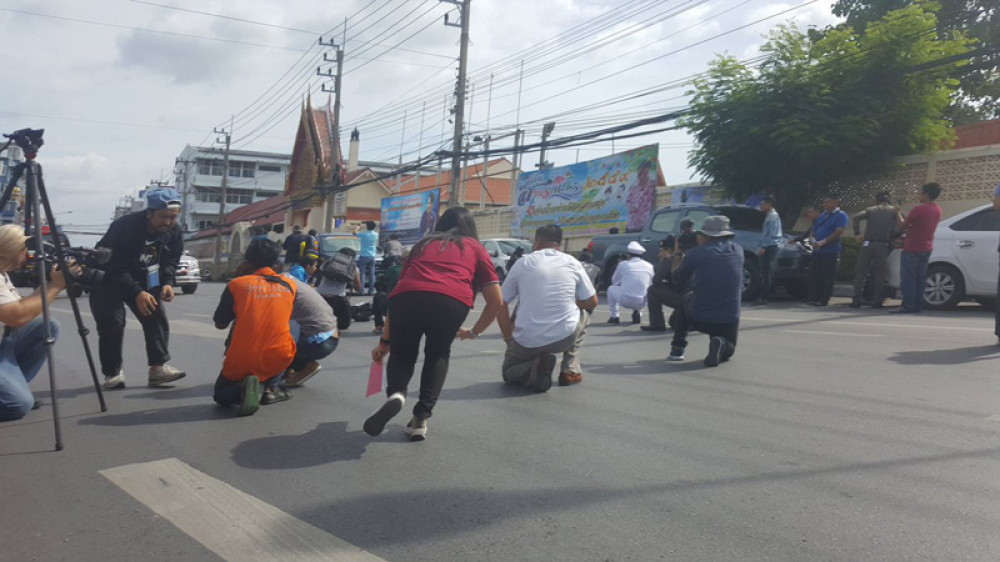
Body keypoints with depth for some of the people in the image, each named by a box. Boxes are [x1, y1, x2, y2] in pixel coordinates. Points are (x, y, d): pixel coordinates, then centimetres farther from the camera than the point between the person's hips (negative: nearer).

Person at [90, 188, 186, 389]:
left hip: (141, 278, 5)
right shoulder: (124, 227, -31)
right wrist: (137, 293, -40)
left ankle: (158, 367, -6)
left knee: (157, 317, -8)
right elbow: (116, 268, -31)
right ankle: (112, 373, 1)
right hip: (107, 277, -5)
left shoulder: (174, 232, -13)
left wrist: (168, 282, -22)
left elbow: (170, 261, -3)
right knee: (112, 323, -14)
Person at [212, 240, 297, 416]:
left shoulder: (236, 284, -1)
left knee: (221, 395, 29)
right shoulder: (289, 285, 4)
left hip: (242, 362, 0)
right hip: (278, 360, 1)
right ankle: (271, 389, 18)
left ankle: (243, 388, -8)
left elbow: (220, 324, 7)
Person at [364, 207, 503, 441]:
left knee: (401, 354, 25)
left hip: (408, 297, 1)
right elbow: (496, 301, 27)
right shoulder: (476, 248, 32)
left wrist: (385, 341, 45)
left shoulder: (423, 244, 37)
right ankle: (421, 417, 15)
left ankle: (395, 394, -5)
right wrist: (474, 332, 44)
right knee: (437, 355, 27)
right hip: (453, 301, -1)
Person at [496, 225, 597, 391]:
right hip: (565, 337, 1)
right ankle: (570, 371, 22)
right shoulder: (572, 263, 4)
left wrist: (509, 338, 13)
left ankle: (535, 370, -6)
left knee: (508, 372, 29)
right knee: (583, 312, 34)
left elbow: (501, 304, 4)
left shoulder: (523, 263, 3)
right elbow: (592, 302, 12)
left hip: (527, 341, -1)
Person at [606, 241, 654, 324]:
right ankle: (637, 312, 14)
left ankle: (614, 317, 20)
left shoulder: (623, 265, 0)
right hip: (641, 303, 2)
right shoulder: (649, 266, 5)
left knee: (611, 289, 27)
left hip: (625, 301, -2)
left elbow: (614, 281, 14)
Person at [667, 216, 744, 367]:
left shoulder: (695, 254, -10)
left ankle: (677, 349, 27)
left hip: (699, 320, -2)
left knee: (686, 299, 32)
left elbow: (679, 281, 5)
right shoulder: (737, 251, 1)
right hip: (729, 321, 2)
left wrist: (676, 262, 27)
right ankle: (721, 344, -7)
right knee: (727, 351, 31)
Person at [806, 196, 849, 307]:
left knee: (827, 277, -3)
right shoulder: (822, 215, 20)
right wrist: (813, 241, 3)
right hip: (817, 251, 7)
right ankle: (813, 298, 11)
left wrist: (824, 241, -19)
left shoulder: (840, 215, -3)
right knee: (814, 275, 5)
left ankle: (823, 300, 1)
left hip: (831, 251, -7)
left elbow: (839, 231, -15)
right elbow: (814, 230, 24)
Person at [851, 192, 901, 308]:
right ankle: (876, 301, 1)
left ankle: (857, 300, -1)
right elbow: (898, 229, -2)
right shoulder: (894, 211, 11)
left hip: (868, 244, 1)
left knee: (861, 272, 3)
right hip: (883, 246, -1)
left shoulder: (871, 210, 13)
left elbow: (855, 218, -3)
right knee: (879, 273, 4)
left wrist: (857, 234, 2)